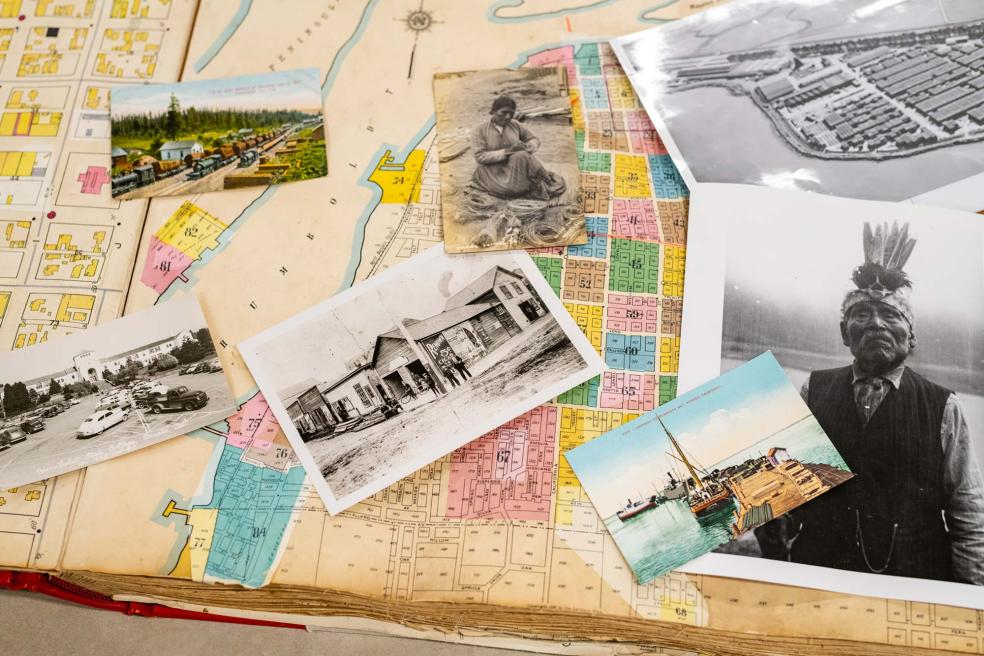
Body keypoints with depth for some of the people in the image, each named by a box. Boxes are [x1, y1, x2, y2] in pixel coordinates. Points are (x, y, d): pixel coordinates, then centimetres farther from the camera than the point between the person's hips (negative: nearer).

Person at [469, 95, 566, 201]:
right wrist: (507, 151, -24)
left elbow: (535, 140, 14)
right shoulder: (479, 131, -5)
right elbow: (480, 157, -14)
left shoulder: (515, 125, 5)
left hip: (517, 168, 4)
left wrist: (526, 147, -12)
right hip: (493, 171, -3)